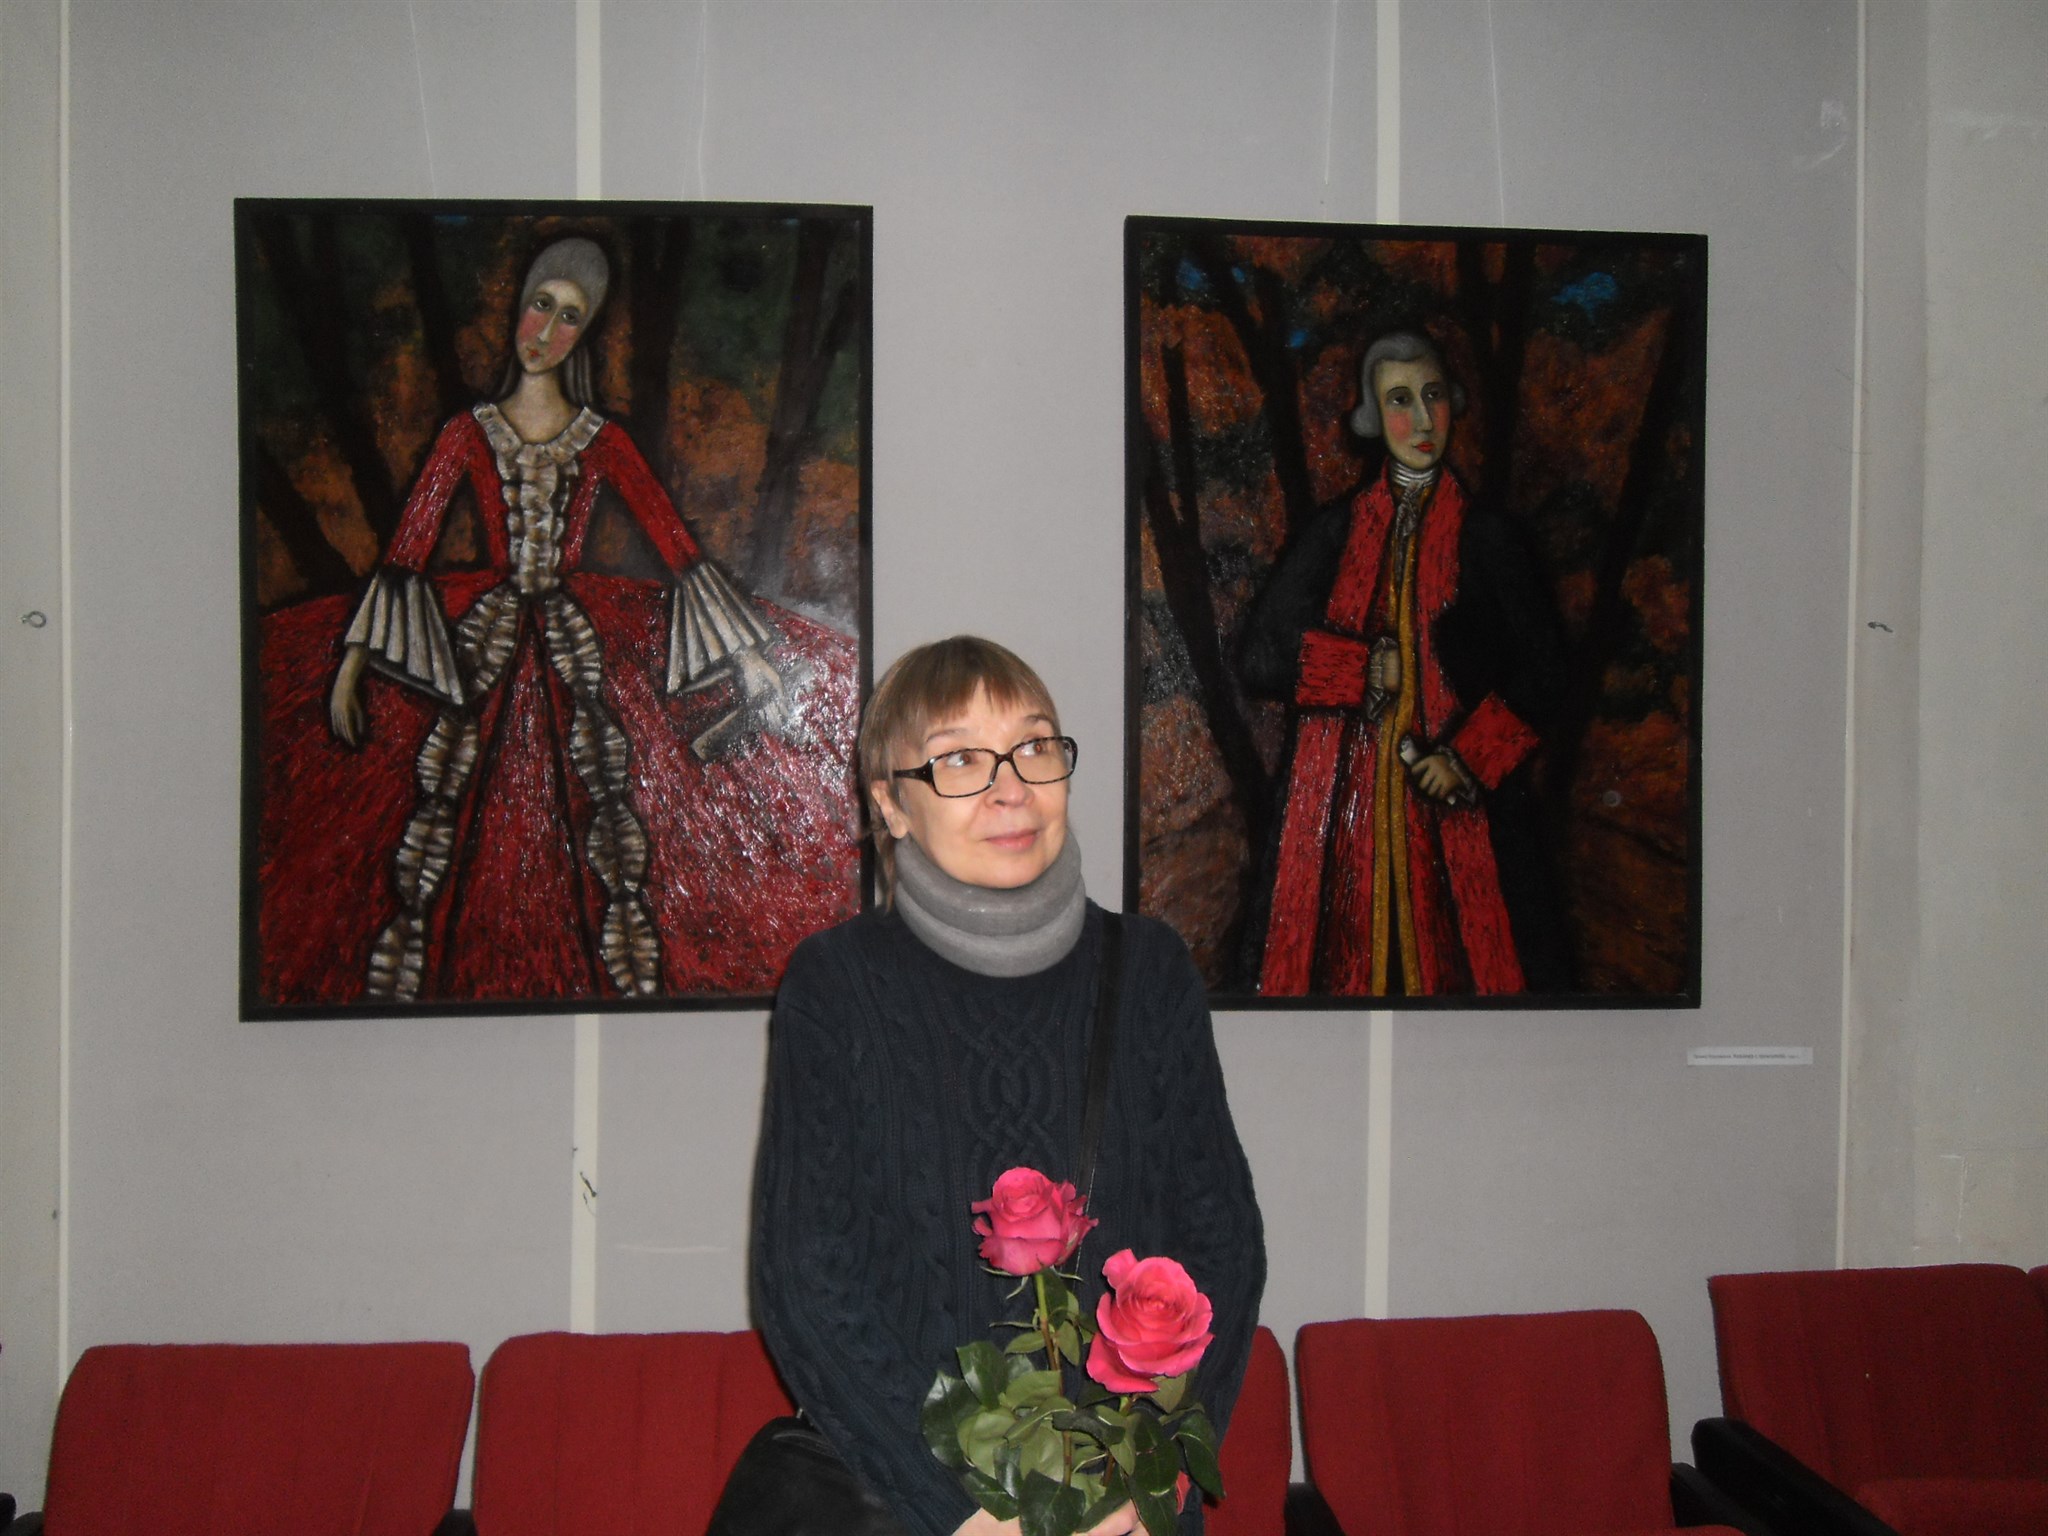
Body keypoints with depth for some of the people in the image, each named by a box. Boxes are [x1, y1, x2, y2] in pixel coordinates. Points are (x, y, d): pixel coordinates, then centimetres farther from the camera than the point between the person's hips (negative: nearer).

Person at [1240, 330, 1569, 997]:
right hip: (1348, 802, 1)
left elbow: (1541, 669, 2)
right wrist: (1368, 669, -6)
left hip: (1459, 801, -1)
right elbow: (1263, 655, 2)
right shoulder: (1338, 531, 9)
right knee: (1353, 967, -1)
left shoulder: (1485, 536, 6)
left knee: (1459, 965, -3)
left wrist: (1466, 757, -9)